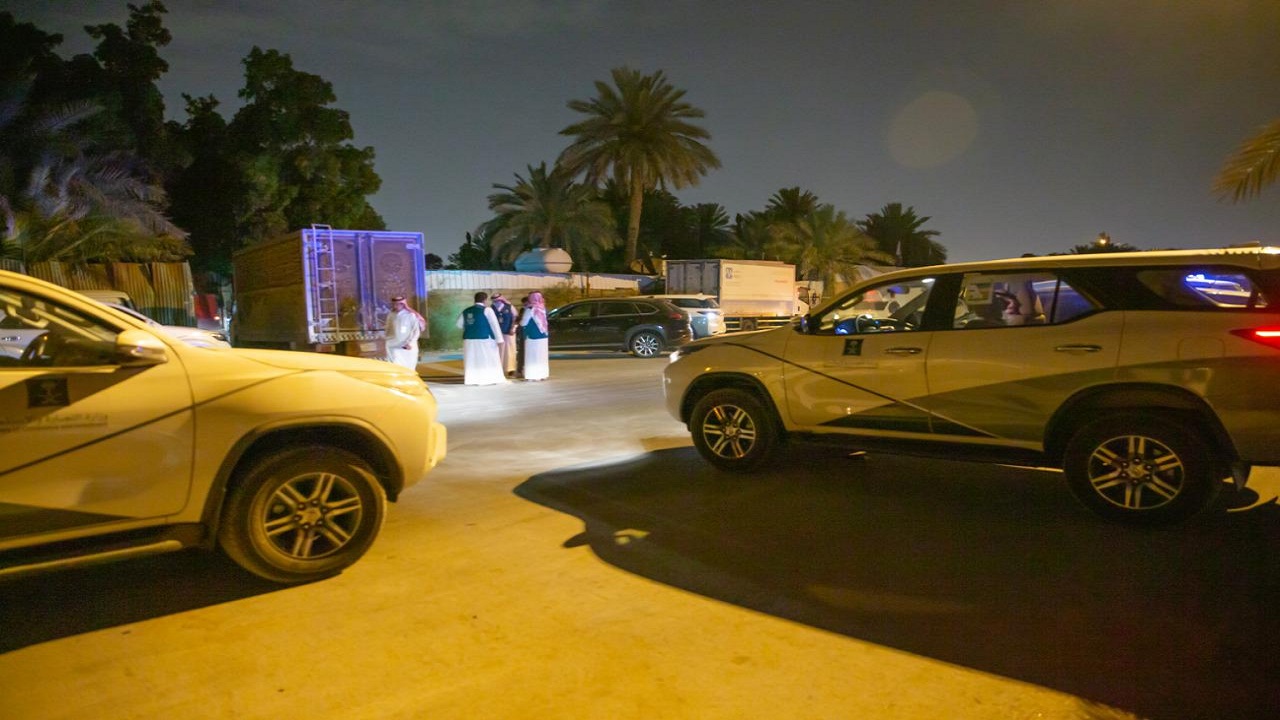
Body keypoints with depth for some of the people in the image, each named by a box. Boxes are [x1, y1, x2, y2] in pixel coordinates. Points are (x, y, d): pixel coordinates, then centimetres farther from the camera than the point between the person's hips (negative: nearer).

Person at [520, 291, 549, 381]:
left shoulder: (530, 309, -14)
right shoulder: (543, 308, 3)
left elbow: (523, 323, -10)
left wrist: (520, 322, 11)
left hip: (533, 336, -6)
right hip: (543, 335, 6)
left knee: (533, 356, -1)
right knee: (542, 356, 13)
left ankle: (533, 375, -2)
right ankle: (543, 374, 18)